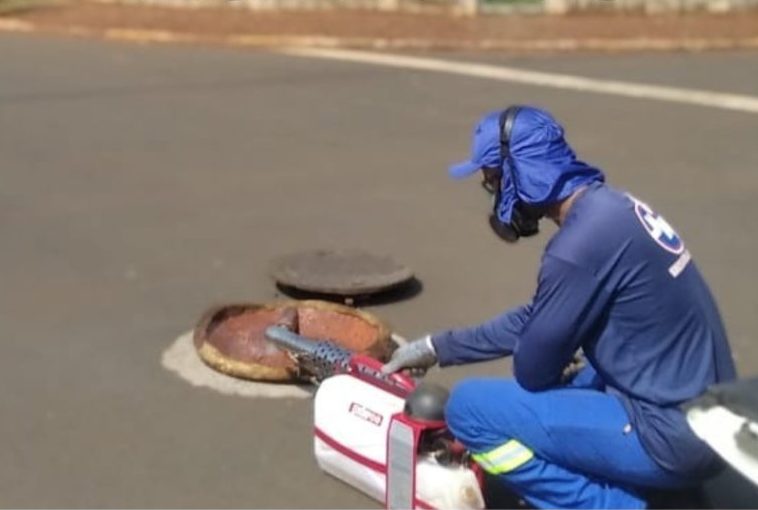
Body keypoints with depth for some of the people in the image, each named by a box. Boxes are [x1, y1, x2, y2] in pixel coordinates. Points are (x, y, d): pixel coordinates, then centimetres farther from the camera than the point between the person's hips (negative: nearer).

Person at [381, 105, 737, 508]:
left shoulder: (581, 243, -24)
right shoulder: (605, 207, 6)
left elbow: (533, 370, -13)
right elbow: (535, 321, 17)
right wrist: (437, 348, 20)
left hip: (668, 434, -9)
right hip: (700, 415, 9)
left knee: (469, 406, -8)